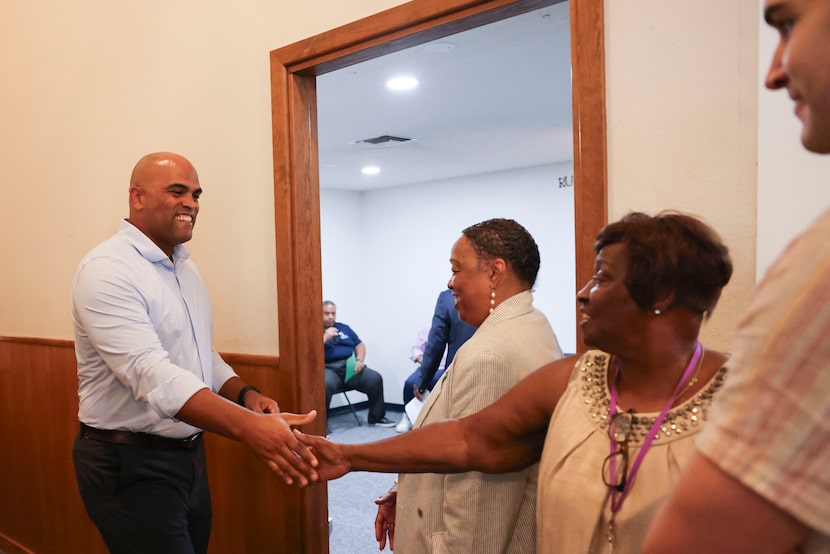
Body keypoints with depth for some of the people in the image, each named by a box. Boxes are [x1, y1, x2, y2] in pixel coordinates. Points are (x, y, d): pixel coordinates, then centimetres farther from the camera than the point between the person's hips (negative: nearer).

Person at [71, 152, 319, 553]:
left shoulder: (184, 268, 9)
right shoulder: (107, 270, -19)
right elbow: (150, 373, -32)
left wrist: (245, 395, -6)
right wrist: (247, 426, -43)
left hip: (188, 454, 8)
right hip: (130, 463, -8)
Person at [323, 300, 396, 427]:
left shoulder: (344, 328, 22)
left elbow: (360, 345, 21)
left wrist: (360, 360, 1)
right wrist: (325, 337, -12)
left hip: (350, 367, 5)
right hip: (328, 369, -5)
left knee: (375, 378, -17)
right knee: (325, 385, -39)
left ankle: (377, 417, 0)